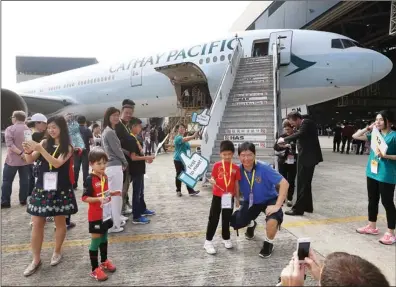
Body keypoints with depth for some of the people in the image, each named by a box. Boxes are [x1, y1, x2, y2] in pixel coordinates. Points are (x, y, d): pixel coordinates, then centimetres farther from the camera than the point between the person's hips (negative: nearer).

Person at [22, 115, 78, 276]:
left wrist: (40, 149, -28)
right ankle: (36, 259, 19)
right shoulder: (45, 143, 3)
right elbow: (30, 161, -1)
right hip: (42, 187, 3)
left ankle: (57, 252, 30)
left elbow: (57, 163, -21)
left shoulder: (67, 147, -7)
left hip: (60, 189, -3)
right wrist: (28, 151, -23)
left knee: (60, 221, 10)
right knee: (37, 223, 6)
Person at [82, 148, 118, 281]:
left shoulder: (105, 177, 3)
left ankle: (104, 261, 38)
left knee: (104, 238, 21)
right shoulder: (90, 180, -20)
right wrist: (99, 199, -33)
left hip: (105, 213, 7)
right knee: (95, 241, 2)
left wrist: (113, 193, 1)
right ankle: (94, 269, 15)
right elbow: (85, 198, -21)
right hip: (95, 216, -7)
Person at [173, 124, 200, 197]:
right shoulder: (178, 138, -12)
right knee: (179, 175, 4)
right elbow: (185, 139, -35)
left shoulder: (185, 138, 16)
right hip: (178, 160, -7)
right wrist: (193, 136, -48)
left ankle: (191, 191, 2)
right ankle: (178, 191, 16)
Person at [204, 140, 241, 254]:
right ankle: (208, 241, 12)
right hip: (217, 196, -2)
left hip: (229, 197, 2)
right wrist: (212, 181, -23)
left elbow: (236, 183, 6)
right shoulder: (217, 165, -5)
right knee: (213, 219, 3)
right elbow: (213, 178, 2)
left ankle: (226, 238, 34)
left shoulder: (236, 168, 0)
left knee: (227, 219, 15)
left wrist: (237, 198, 10)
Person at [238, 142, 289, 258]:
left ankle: (268, 243, 4)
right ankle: (251, 224, 32)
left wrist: (277, 205, -30)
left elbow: (284, 183, -27)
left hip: (269, 200, -4)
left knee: (272, 222, -33)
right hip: (250, 202, 4)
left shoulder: (264, 168, -27)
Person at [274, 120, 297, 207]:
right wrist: (284, 146, -21)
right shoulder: (282, 136, 2)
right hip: (282, 162, 1)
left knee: (291, 181, 4)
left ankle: (290, 199, 15)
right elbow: (275, 147, -3)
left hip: (293, 162, -1)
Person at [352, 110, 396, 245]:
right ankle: (372, 227, 30)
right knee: (372, 201, 16)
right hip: (372, 172, 7)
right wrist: (368, 128, 2)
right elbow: (355, 136, 11)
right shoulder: (375, 134, 7)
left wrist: (385, 156, -25)